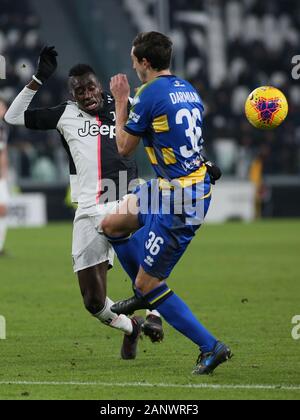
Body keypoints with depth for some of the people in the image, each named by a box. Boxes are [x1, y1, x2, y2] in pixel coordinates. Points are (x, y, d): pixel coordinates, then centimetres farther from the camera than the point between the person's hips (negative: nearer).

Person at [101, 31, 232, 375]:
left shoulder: (150, 95, -16)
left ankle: (211, 347, 0)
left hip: (178, 202, -9)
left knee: (148, 284, -2)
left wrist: (120, 104, 8)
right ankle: (145, 295, 36)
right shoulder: (188, 90, 9)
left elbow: (124, 148, -6)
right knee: (111, 225, 22)